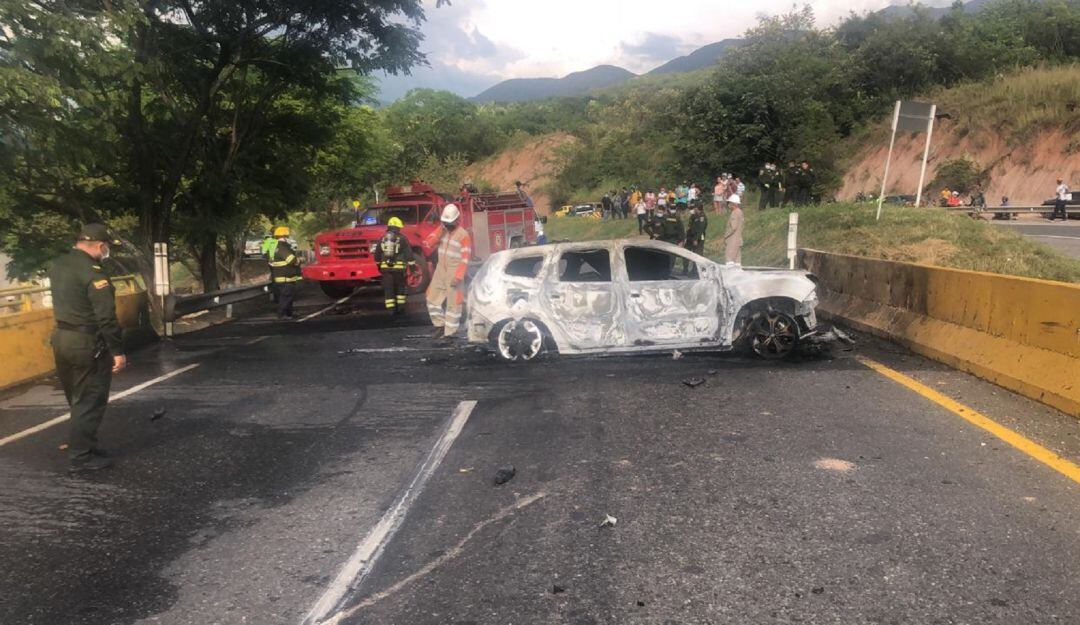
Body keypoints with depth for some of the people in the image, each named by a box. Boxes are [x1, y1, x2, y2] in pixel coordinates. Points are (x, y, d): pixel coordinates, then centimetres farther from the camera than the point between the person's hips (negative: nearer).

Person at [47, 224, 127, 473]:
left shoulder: (57, 266, 8)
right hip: (86, 343, -9)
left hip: (61, 339, 9)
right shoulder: (92, 271, -20)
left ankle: (83, 446, 28)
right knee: (90, 403, 0)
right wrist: (117, 351, -17)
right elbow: (106, 317, -21)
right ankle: (80, 457, 4)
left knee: (78, 401, 19)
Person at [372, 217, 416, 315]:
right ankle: (401, 308, 12)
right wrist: (412, 265, 0)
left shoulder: (382, 239, 9)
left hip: (385, 267, 2)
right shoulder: (402, 238, -3)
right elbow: (408, 253, -5)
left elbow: (377, 254, 16)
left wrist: (379, 265, 28)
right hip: (398, 267, -2)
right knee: (400, 288, 13)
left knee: (388, 289, 6)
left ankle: (391, 309, 2)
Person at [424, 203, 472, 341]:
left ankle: (449, 332, 4)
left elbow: (465, 258, -17)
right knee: (432, 298, 9)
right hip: (440, 270, 6)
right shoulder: (442, 230, 6)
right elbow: (428, 244, -3)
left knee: (453, 303, -2)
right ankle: (440, 325, 22)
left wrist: (458, 277, -23)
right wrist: (440, 231, -13)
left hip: (454, 272, -6)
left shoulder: (463, 235, -13)